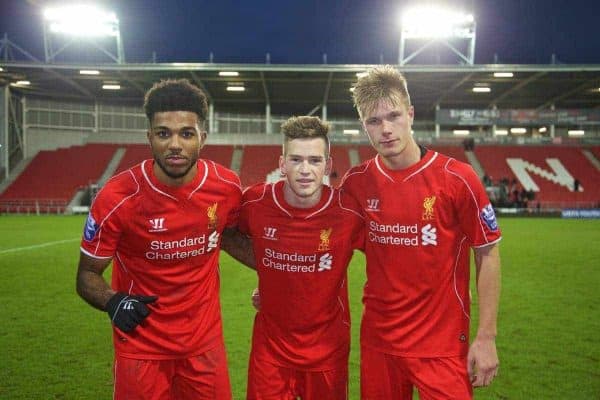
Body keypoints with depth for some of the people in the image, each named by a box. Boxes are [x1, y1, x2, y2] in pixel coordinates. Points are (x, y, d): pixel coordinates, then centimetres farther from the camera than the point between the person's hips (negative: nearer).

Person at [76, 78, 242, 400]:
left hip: (206, 342, 3)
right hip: (141, 347, -2)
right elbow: (88, 273, -8)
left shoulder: (227, 187, -11)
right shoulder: (118, 197, -20)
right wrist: (112, 301, -27)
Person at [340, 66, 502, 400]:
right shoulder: (355, 182, -3)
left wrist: (487, 337, -7)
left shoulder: (457, 178, -12)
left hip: (443, 344, -3)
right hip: (377, 339, 3)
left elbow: (488, 255, -5)